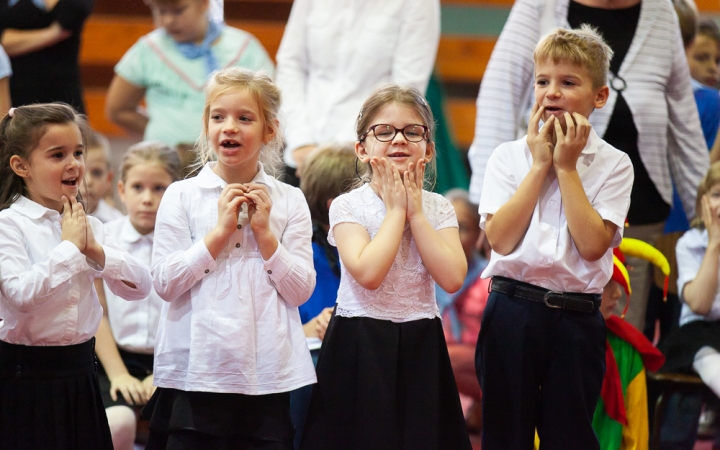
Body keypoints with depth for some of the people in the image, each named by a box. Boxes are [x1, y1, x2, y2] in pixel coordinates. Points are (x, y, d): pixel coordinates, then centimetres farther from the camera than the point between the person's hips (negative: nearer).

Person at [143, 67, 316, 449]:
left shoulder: (289, 201, 6)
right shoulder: (182, 196, 2)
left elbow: (301, 290, 1)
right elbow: (165, 282, -5)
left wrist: (264, 231, -7)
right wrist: (220, 230, -9)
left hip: (268, 376, 1)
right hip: (196, 371, -1)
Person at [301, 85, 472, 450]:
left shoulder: (438, 209, 4)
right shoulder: (348, 207, -6)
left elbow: (452, 278, -11)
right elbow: (368, 273, -22)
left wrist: (416, 211, -9)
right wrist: (396, 210, -13)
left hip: (420, 347, 3)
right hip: (360, 347, -3)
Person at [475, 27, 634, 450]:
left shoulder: (613, 165, 1)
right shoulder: (510, 156, 4)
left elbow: (593, 244, -13)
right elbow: (501, 238, -10)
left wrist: (567, 167, -9)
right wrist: (540, 164, -7)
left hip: (576, 317, -1)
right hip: (513, 311, 1)